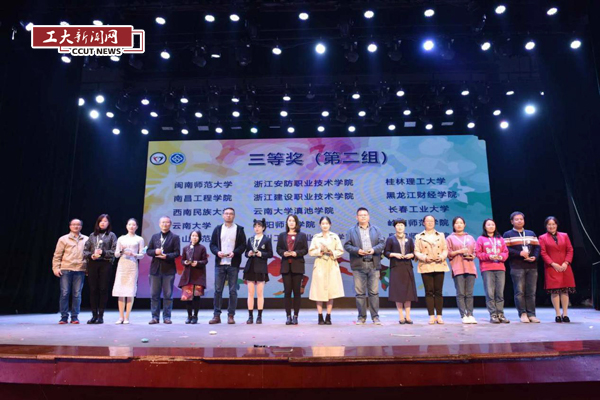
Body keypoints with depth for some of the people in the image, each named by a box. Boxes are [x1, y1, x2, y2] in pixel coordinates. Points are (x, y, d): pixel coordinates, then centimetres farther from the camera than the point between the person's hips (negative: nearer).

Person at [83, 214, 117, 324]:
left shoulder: (111, 235, 6)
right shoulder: (92, 235, 15)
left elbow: (115, 251, -1)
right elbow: (85, 250, 13)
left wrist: (103, 252, -12)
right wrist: (91, 255, -5)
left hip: (105, 264, -3)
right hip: (92, 264, 3)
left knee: (103, 289, -2)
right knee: (93, 289, 3)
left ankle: (101, 315, 5)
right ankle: (94, 315, 11)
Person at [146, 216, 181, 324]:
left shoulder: (175, 237, 2)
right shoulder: (154, 236, 14)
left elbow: (177, 252, -5)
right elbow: (148, 251, 11)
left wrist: (166, 256, -20)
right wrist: (155, 251, -10)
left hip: (168, 269, -3)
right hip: (155, 269, 3)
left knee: (168, 295, 1)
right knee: (154, 294, 6)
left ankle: (167, 317, 8)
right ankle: (155, 317, 14)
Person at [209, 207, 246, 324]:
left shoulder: (239, 229, 5)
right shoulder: (217, 229, 12)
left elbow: (243, 245, 0)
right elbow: (212, 244, 8)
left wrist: (234, 252, -16)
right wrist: (217, 252, -11)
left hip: (233, 264, -2)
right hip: (219, 263, 2)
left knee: (233, 291, 1)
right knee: (218, 290, 3)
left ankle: (231, 316, 9)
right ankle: (217, 315, 10)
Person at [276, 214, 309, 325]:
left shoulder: (302, 235, 8)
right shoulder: (282, 235, 13)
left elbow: (305, 250, 2)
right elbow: (278, 249, 8)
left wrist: (296, 253, -14)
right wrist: (284, 253, -12)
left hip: (297, 266, -1)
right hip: (286, 266, 1)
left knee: (296, 291, 0)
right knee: (287, 291, 0)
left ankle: (295, 316, 6)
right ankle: (288, 316, 6)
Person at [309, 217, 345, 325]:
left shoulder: (335, 237, 7)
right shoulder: (316, 237, 6)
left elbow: (340, 251, 4)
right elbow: (311, 252, 3)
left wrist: (332, 252, -12)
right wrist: (320, 251, -12)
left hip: (332, 265, 0)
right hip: (320, 265, 0)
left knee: (331, 291, -1)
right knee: (319, 291, -3)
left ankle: (328, 317, 8)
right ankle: (320, 317, 5)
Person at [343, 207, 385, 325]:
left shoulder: (376, 230, 15)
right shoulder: (351, 231, 10)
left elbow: (382, 243, 7)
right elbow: (347, 245, 2)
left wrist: (374, 249, -12)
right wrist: (357, 250, -14)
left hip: (373, 265, 1)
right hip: (358, 265, -1)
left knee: (374, 292, 2)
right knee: (360, 292, 2)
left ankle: (375, 316, 10)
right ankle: (361, 316, 11)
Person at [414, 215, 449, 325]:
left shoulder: (441, 235, 17)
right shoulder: (419, 237, 11)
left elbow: (445, 249, 11)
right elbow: (416, 251, 3)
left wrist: (442, 256, -9)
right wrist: (424, 257, -14)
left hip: (439, 266, 1)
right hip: (426, 266, -1)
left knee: (438, 291, 0)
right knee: (429, 292, -3)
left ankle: (439, 316, 5)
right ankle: (431, 316, 2)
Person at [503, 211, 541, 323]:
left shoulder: (531, 233, 20)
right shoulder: (508, 234, 6)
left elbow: (537, 247, 13)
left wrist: (535, 257, -6)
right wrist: (519, 253, -17)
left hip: (532, 267, 4)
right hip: (517, 267, -4)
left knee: (531, 292, 3)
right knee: (519, 291, -5)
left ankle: (531, 314, 8)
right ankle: (523, 314, 2)